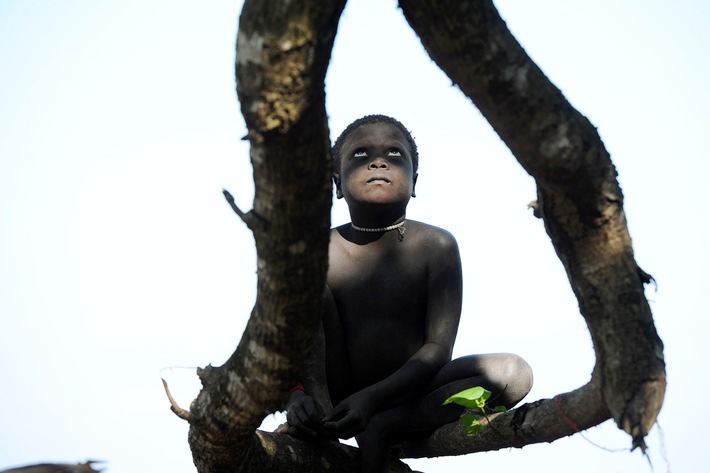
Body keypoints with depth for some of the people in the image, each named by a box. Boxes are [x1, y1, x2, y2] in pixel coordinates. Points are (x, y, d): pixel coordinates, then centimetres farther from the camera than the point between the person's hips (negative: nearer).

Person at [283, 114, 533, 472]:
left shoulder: (436, 246, -10)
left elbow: (438, 347, -16)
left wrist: (373, 397, -30)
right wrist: (298, 395, -35)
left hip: (408, 392, 0)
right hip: (337, 398, 0)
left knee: (514, 373, -23)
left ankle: (382, 430, -21)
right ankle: (322, 421, -22)